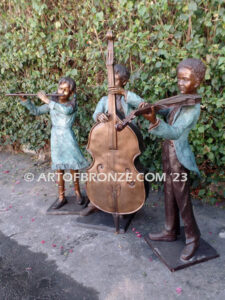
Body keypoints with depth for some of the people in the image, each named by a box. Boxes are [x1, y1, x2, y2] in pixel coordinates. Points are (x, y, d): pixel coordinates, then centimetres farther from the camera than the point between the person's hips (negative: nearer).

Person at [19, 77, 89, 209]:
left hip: (68, 138, -3)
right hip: (56, 138, 3)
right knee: (59, 168, 6)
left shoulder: (72, 103, -4)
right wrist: (24, 100, -3)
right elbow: (36, 111, 10)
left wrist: (47, 100, -24)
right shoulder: (52, 103, 7)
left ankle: (77, 191, 24)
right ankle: (62, 197, 16)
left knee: (73, 166, 3)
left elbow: (66, 110, -27)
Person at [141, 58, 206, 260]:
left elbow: (176, 132, -34)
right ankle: (171, 231, 34)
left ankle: (193, 238, 25)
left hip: (179, 155, -8)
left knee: (182, 198, 4)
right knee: (170, 194, 17)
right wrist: (150, 110, -3)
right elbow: (167, 112, 18)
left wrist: (154, 121, -50)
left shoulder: (193, 106, -20)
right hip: (168, 151, 8)